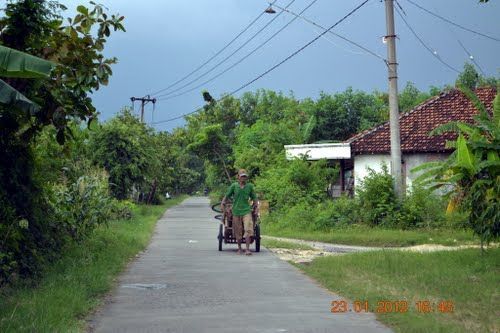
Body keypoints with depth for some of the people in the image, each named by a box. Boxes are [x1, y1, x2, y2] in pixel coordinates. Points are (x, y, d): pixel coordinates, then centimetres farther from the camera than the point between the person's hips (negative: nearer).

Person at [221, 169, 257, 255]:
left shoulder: (250, 186, 4)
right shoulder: (234, 186, 1)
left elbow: (254, 198, 15)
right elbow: (226, 196, 7)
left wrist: (255, 207, 10)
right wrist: (223, 204, -4)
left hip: (247, 211, 0)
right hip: (236, 211, 0)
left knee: (248, 230, -13)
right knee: (238, 231, 6)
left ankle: (247, 249, -10)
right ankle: (239, 248, 23)